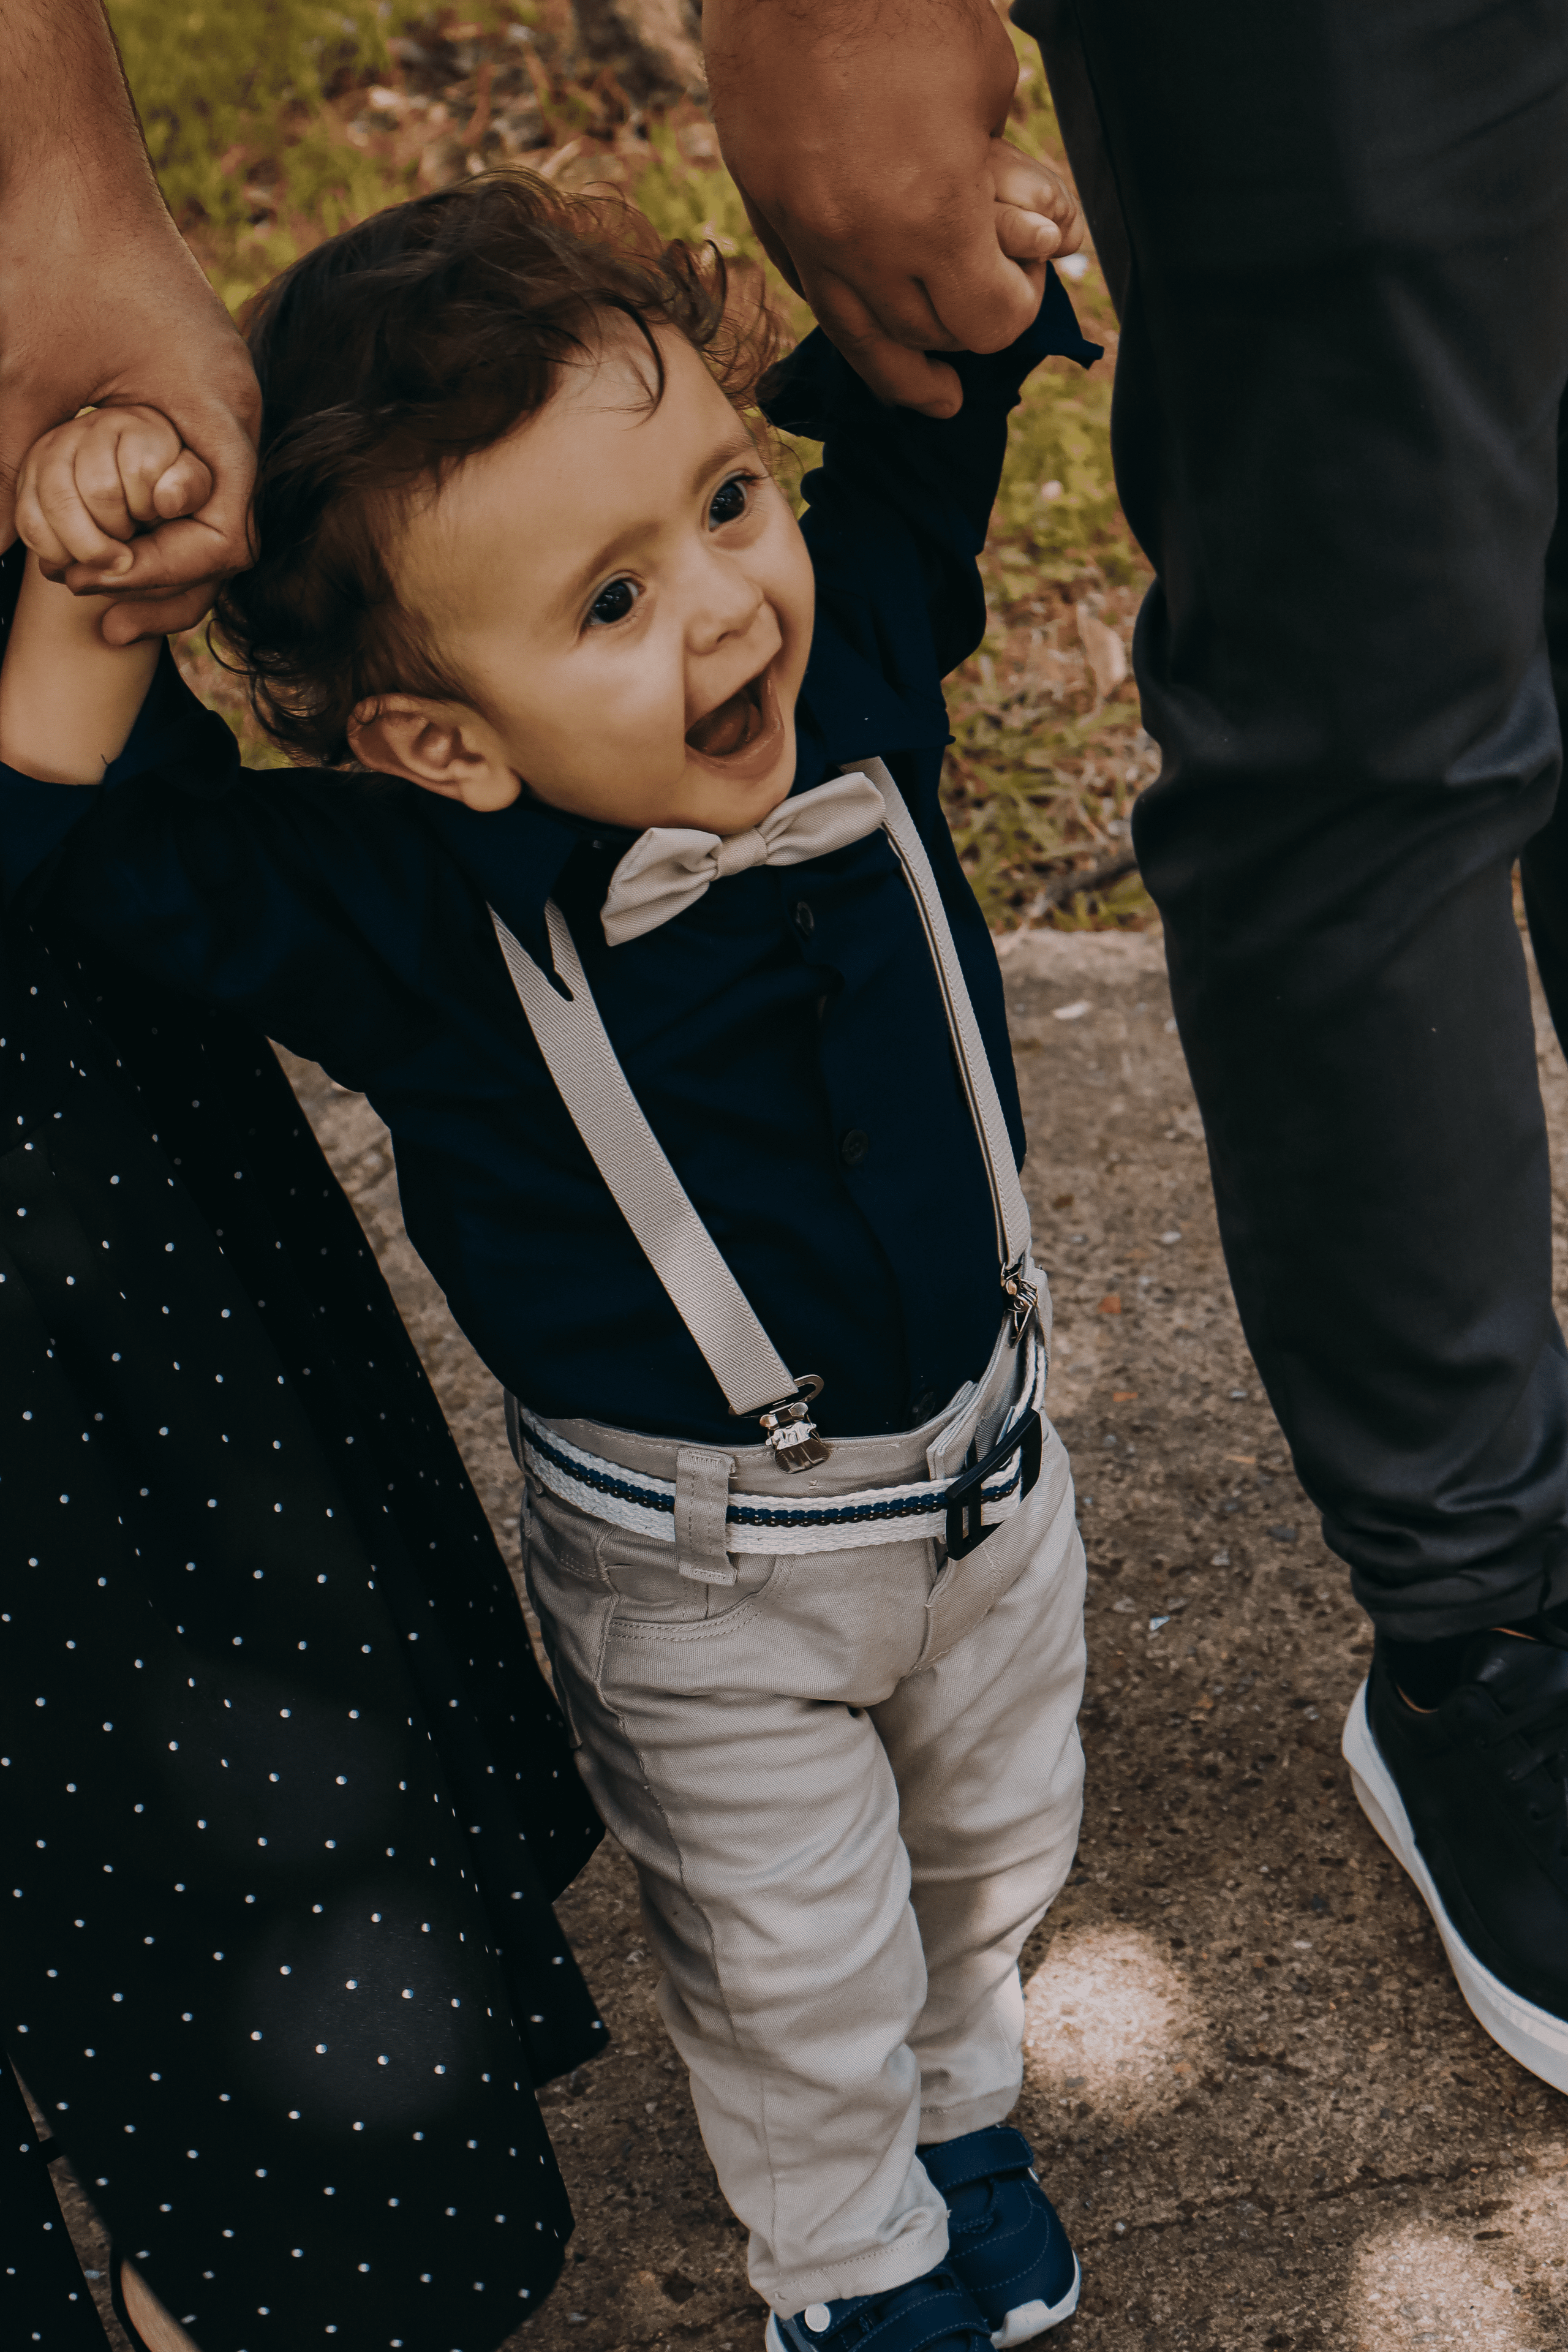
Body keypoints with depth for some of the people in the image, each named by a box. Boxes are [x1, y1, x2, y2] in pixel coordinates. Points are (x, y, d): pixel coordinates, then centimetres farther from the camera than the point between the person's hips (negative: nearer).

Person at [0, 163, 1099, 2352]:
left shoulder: (859, 690, -17)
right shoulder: (412, 910, -29)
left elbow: (907, 457, 0)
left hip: (985, 1455, 5)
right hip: (702, 1574, -4)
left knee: (992, 1846, 29)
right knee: (793, 1961, 17)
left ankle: (956, 2098, 62)